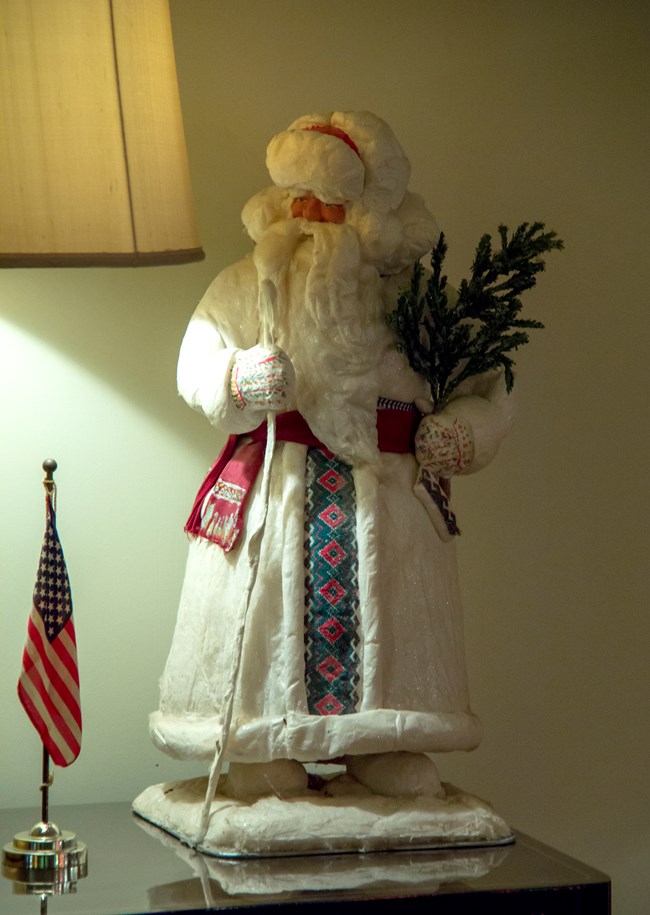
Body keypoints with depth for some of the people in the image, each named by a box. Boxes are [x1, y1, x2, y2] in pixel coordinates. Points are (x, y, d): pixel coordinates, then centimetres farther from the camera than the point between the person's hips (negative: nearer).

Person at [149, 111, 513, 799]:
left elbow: (486, 386, 10)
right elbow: (195, 366, -1)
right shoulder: (250, 285, 5)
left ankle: (386, 747, 13)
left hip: (386, 490, 1)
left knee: (389, 618, 1)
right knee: (270, 610, -3)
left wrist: (465, 431, -9)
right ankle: (262, 751, 8)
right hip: (277, 486, -1)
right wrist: (238, 380, -22)